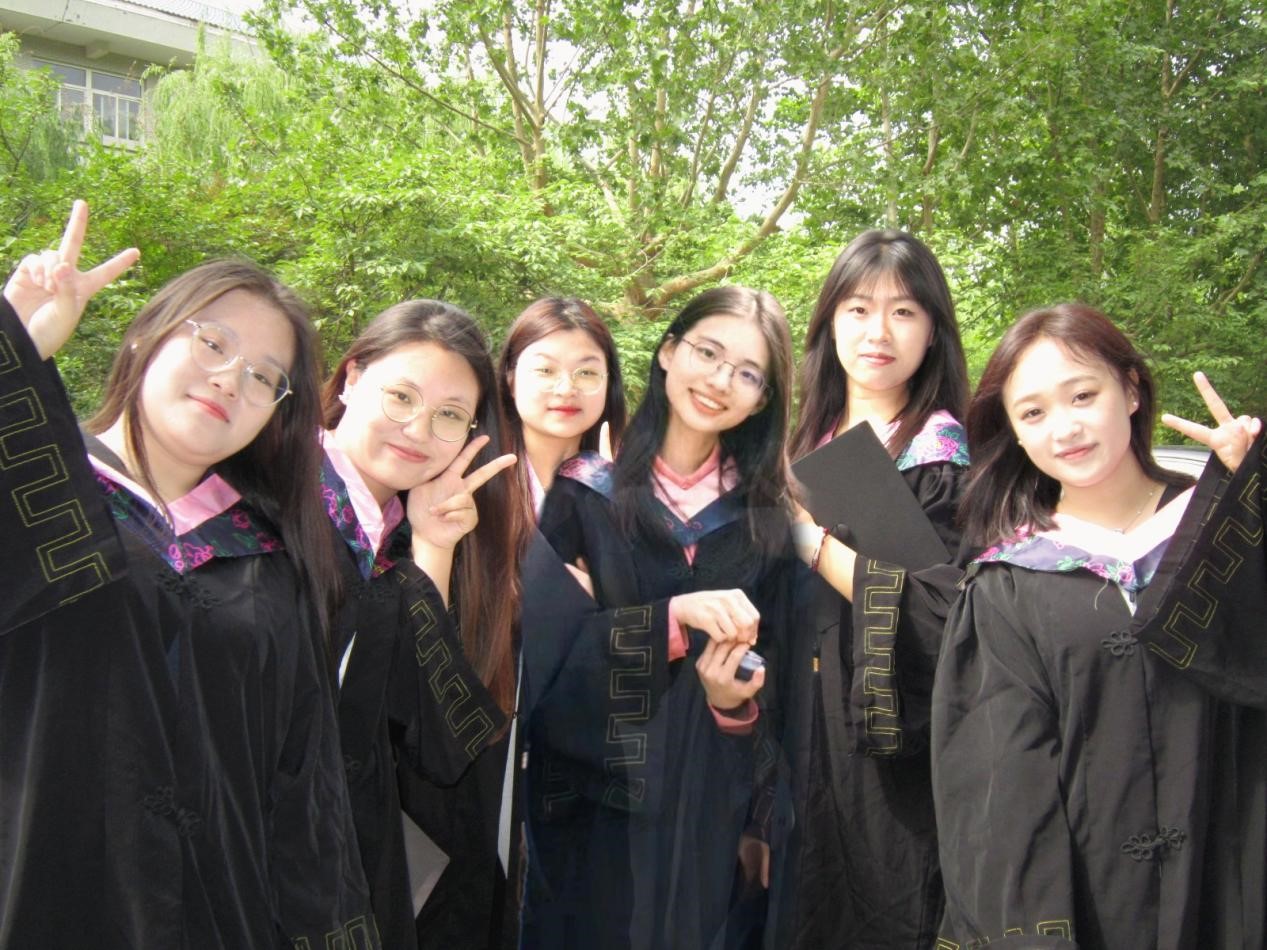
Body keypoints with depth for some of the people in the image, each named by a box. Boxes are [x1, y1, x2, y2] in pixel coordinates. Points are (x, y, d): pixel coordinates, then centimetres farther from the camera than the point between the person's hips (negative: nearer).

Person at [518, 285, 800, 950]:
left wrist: (736, 700, -15)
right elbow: (543, 644, -14)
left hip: (703, 807, 2)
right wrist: (672, 618, -26)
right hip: (589, 808, -2)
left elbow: (771, 682, 7)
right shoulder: (584, 492, -4)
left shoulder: (765, 517, 3)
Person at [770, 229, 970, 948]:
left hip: (898, 764, -5)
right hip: (807, 741, 6)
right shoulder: (812, 445, 8)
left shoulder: (945, 457, -9)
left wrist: (814, 538, -18)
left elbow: (944, 616, -21)